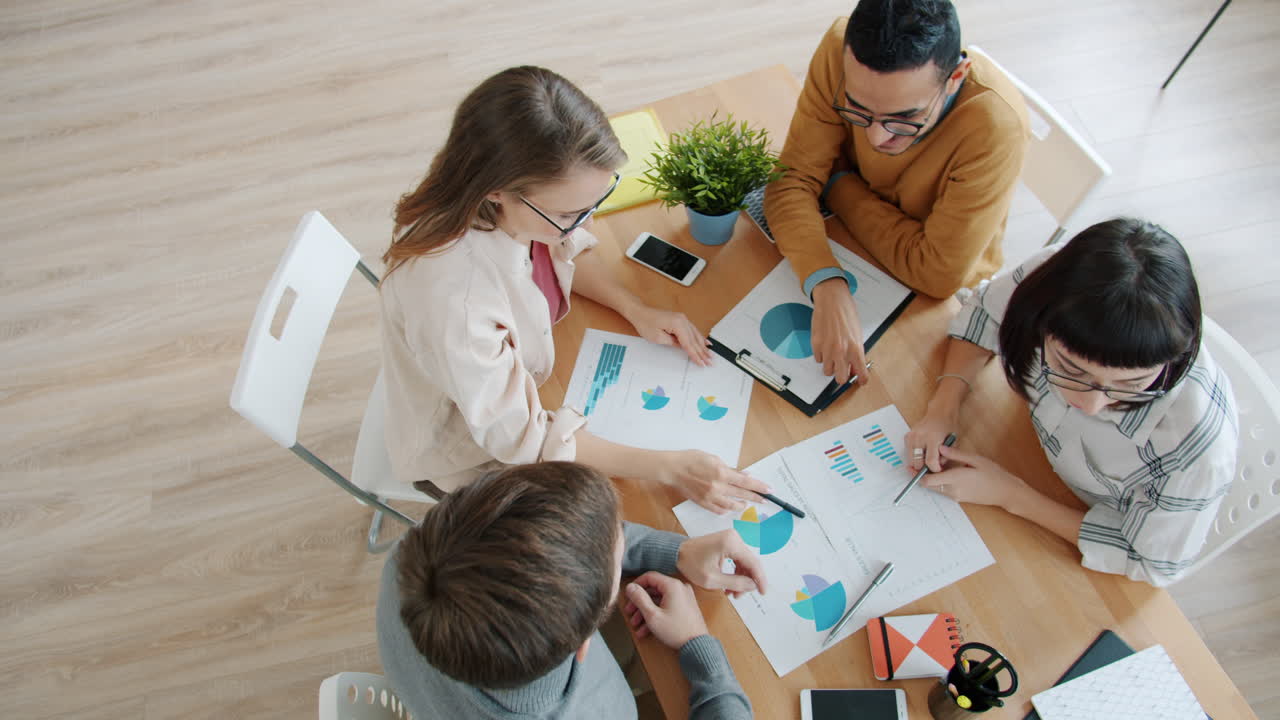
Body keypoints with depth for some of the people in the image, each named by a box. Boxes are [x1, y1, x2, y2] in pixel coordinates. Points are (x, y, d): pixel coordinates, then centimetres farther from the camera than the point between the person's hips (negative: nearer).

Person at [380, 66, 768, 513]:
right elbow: (519, 439, -32)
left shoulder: (523, 200, -24)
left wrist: (638, 311, -14)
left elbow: (568, 253, 1)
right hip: (471, 455, -5)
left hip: (524, 371, 6)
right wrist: (669, 467, -33)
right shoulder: (450, 296, -44)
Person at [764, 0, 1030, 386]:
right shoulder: (842, 50, -25)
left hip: (939, 296, -3)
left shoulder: (996, 125, -35)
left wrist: (838, 184, -21)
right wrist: (828, 288, -40)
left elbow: (937, 273, -30)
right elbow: (793, 181, -22)